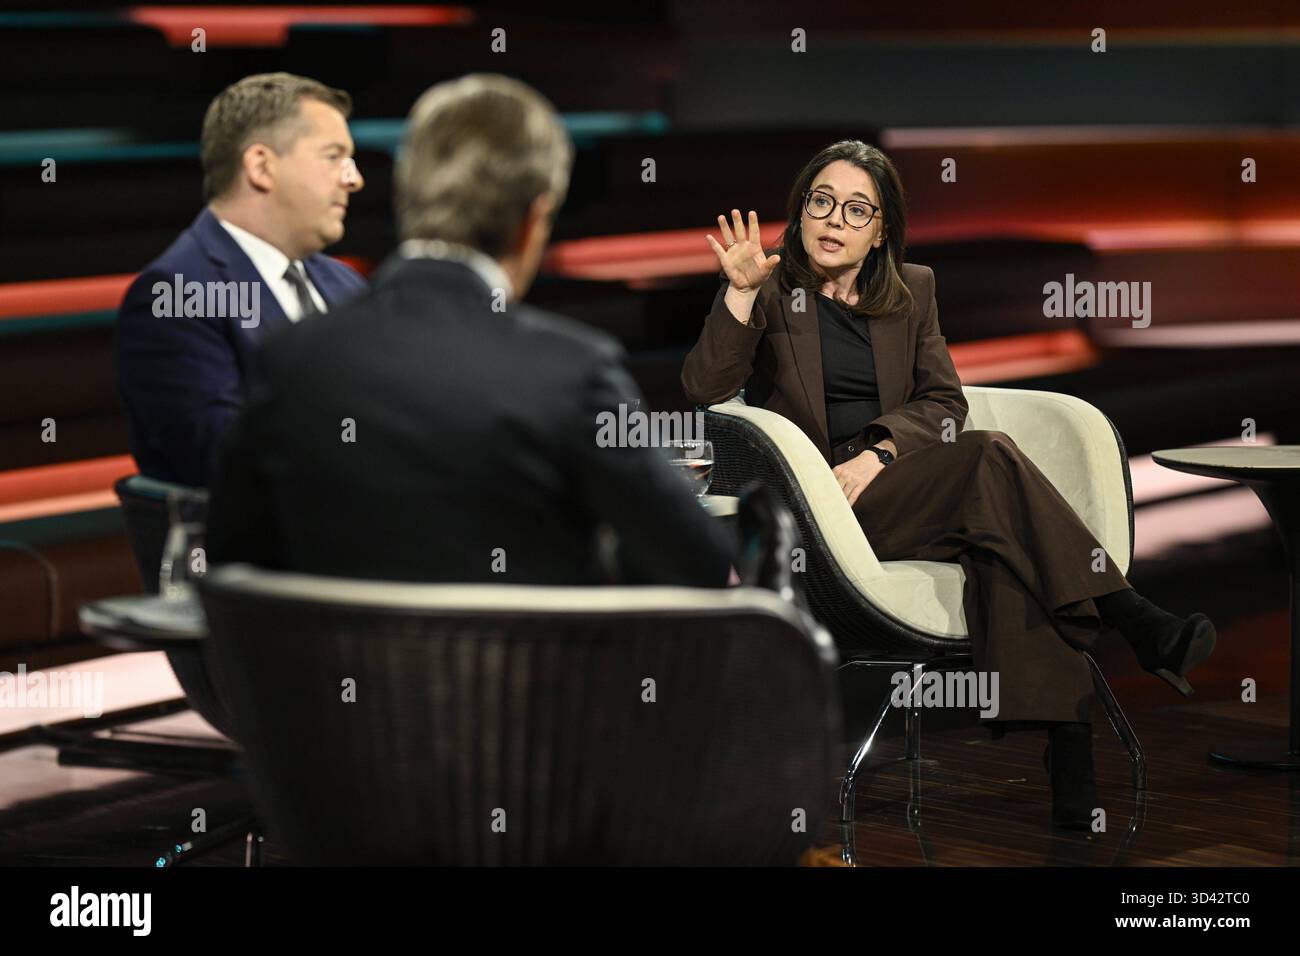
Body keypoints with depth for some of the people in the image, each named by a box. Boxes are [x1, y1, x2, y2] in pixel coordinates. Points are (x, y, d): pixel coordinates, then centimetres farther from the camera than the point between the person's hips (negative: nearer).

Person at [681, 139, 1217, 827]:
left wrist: (877, 454, -9)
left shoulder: (912, 291, 19)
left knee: (1001, 545, -32)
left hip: (897, 481, 4)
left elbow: (944, 402, 9)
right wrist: (740, 292, -19)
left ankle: (1064, 734, -42)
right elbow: (705, 390, -6)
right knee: (992, 462, -29)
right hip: (816, 504, -4)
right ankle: (1136, 622, -32)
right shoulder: (772, 290, 7)